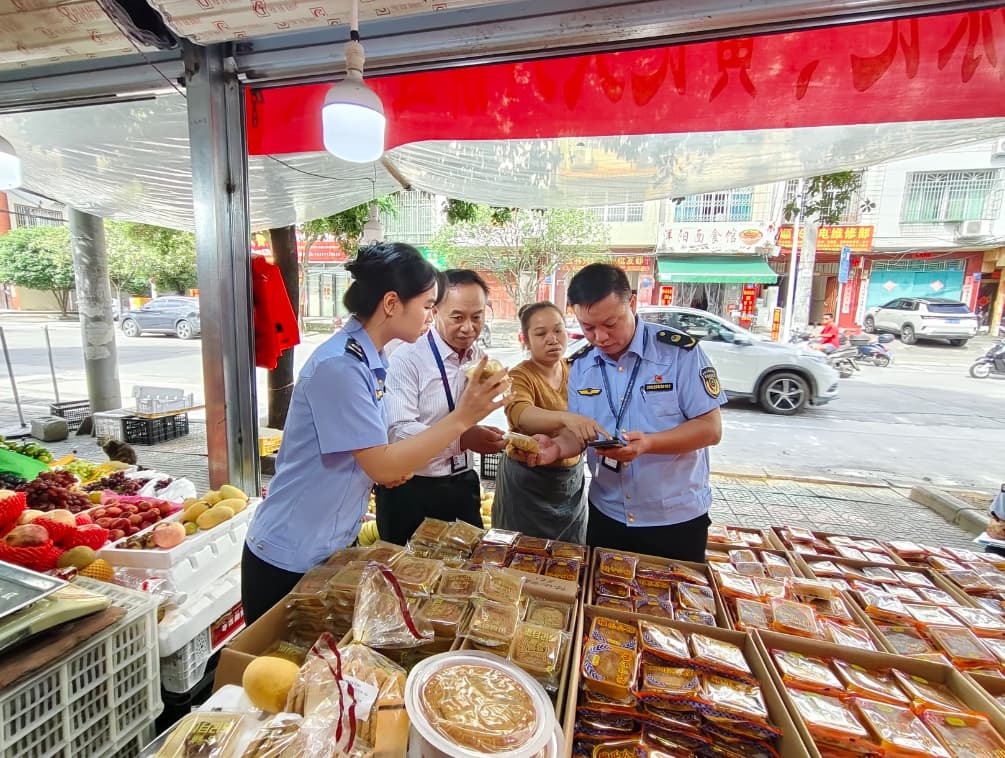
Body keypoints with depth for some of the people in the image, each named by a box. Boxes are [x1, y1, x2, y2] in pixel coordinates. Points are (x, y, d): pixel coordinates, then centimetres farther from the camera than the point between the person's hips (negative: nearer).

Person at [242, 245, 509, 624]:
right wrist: (462, 418, -26)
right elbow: (382, 466, -25)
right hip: (289, 561, -8)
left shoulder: (369, 361, 1)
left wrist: (395, 467, -7)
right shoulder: (338, 366, -26)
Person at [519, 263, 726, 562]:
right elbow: (578, 432, 4)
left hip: (676, 518, -3)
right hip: (607, 515, 4)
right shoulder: (580, 365, -2)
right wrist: (557, 446, -19)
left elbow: (710, 429, -14)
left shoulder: (680, 350, -15)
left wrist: (648, 443, -30)